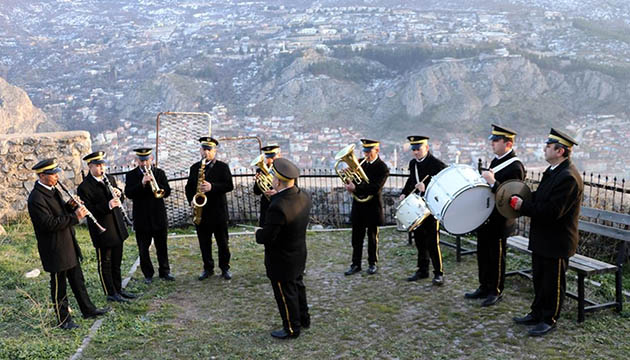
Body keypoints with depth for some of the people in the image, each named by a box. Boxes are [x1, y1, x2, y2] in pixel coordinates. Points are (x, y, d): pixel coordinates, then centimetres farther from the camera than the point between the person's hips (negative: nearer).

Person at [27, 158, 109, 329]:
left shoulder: (53, 190, 7)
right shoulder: (36, 198, -21)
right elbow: (49, 223, -27)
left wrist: (71, 206, -4)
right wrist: (75, 217, -26)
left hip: (68, 245, 9)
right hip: (54, 249, -9)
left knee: (77, 280, 18)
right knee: (59, 285, 6)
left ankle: (88, 309, 30)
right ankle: (63, 319, 21)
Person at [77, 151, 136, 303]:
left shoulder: (109, 179, 7)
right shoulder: (84, 187, -15)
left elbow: (120, 199, 15)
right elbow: (89, 210, -19)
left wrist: (119, 194, -8)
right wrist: (107, 206, -31)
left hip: (117, 229, 7)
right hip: (102, 232, -7)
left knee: (117, 262, 18)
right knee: (105, 264, 7)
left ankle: (118, 289, 31)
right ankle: (111, 294, 19)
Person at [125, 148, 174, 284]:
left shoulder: (159, 173, 4)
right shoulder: (131, 175, 0)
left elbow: (167, 192, -4)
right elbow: (128, 194, -13)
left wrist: (155, 183, -20)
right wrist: (142, 184, -25)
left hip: (159, 217, 1)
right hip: (141, 219, -1)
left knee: (162, 247, 10)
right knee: (143, 249, 6)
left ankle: (164, 271, 22)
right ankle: (148, 274, 19)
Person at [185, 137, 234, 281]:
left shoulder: (222, 167, 0)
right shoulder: (195, 167, 11)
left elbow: (229, 186, -9)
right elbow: (189, 186, 14)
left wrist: (212, 187, -23)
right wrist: (191, 200, -4)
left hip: (218, 210, -3)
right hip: (200, 210, 3)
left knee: (222, 242, 4)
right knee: (204, 242, 9)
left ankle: (225, 268, 16)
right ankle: (208, 268, 21)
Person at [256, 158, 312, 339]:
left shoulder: (278, 207, -35)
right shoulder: (303, 196, -9)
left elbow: (266, 237, -30)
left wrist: (258, 233, -8)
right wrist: (276, 196, 1)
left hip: (282, 261, -8)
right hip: (299, 255, 8)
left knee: (286, 294, 11)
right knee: (297, 286, 27)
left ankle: (292, 329, 29)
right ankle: (304, 319, 45)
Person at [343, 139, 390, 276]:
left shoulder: (382, 168, -10)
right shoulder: (359, 162, 6)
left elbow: (375, 188, -21)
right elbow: (350, 176, 11)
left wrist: (356, 188, -25)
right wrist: (350, 183, -13)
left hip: (372, 207, -4)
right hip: (358, 205, 5)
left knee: (373, 237, 9)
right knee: (356, 237, 8)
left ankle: (372, 263, 22)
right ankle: (356, 264, 17)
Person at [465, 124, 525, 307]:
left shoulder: (515, 167, -17)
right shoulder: (496, 160, 10)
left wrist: (493, 182, -31)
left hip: (499, 220, -9)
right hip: (486, 216, 9)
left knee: (496, 256, 5)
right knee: (483, 254, 16)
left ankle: (496, 292, 19)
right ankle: (484, 288, 30)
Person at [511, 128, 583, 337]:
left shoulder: (568, 177, -24)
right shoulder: (553, 171, 9)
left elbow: (552, 211, -28)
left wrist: (523, 206, -21)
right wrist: (523, 202, 0)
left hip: (556, 242, -10)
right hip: (542, 239, 10)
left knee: (553, 282, 6)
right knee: (540, 279, 20)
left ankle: (549, 320, 21)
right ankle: (537, 313, 34)